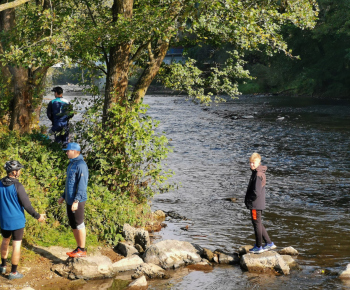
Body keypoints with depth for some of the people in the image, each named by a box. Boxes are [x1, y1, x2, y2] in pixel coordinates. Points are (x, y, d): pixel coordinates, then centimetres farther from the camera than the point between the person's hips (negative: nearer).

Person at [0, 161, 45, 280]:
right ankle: (13, 272, 13)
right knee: (16, 245, 6)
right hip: (17, 221, -6)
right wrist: (38, 216, -6)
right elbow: (26, 204, -18)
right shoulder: (17, 186, -21)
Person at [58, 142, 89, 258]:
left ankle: (82, 250, 5)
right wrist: (63, 196, 23)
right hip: (70, 200, 10)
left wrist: (76, 201, -25)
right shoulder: (71, 164, 15)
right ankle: (78, 248, 21)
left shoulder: (81, 165, -16)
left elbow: (82, 185, -21)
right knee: (73, 225, 13)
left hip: (77, 201, -10)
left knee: (79, 224, -3)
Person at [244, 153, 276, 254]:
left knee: (257, 224, 1)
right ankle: (269, 243, 23)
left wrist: (248, 199, -10)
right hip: (258, 204, 10)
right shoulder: (255, 173, 12)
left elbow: (256, 192, -23)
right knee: (258, 224, 17)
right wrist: (247, 198, 11)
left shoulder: (258, 174, -20)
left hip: (256, 204, -10)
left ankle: (258, 247, 12)